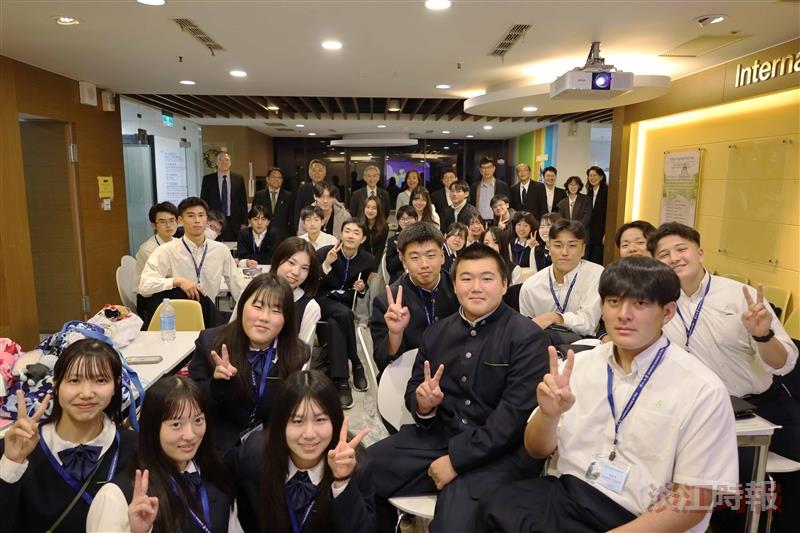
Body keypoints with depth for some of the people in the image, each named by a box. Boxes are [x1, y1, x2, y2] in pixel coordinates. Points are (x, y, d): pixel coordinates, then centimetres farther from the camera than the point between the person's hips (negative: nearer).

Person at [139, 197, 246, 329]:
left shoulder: (221, 250, 2)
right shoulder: (166, 251, -8)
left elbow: (239, 288, 8)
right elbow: (144, 286, -17)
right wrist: (178, 281, -30)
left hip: (209, 316, 2)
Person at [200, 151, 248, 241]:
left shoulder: (238, 179, 6)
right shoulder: (208, 179, 5)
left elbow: (243, 202, 7)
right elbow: (203, 202, 6)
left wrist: (244, 223, 1)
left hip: (234, 223, 0)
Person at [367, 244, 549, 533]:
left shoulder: (527, 336, -8)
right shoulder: (436, 331, 9)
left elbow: (516, 413, -15)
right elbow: (413, 390, 15)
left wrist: (456, 458, -18)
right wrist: (422, 404, -10)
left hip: (497, 452, -5)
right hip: (436, 437, 5)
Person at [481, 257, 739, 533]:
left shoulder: (702, 390, -9)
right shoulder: (578, 365, 3)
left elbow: (693, 502, -8)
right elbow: (537, 450, 8)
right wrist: (548, 414, -14)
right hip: (564, 496, 5)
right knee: (495, 505, -24)